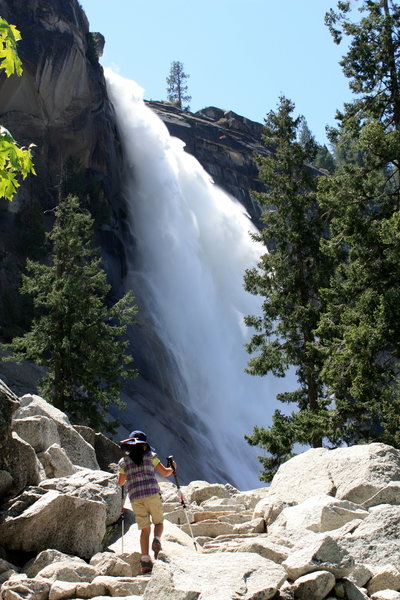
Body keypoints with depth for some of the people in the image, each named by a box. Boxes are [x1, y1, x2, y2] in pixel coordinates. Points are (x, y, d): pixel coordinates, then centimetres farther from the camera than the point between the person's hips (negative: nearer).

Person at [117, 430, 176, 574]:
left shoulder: (124, 461, 11)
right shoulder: (150, 456, 7)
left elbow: (120, 482, 20)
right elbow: (165, 473, 9)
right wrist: (173, 468, 30)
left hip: (135, 497, 2)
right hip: (152, 493, -2)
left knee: (145, 528, 8)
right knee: (159, 522, 15)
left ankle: (145, 560, -3)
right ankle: (157, 540, -16)